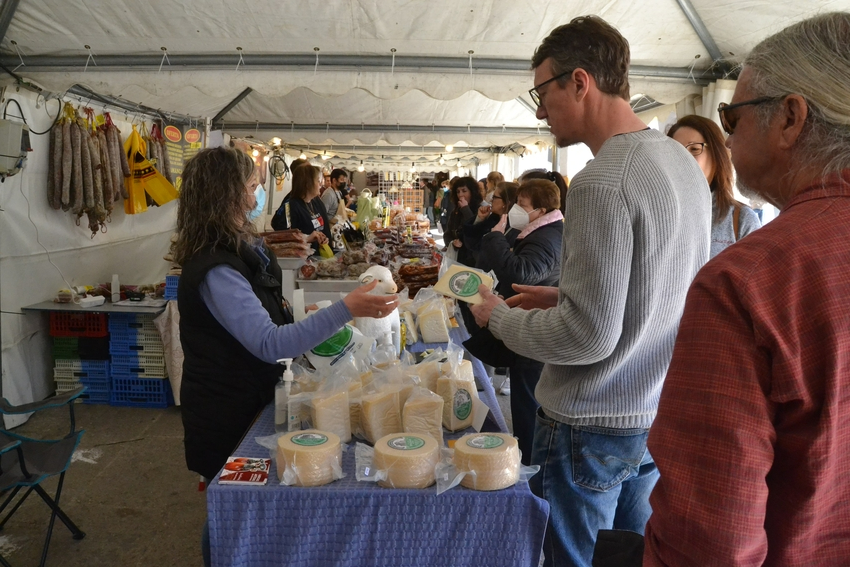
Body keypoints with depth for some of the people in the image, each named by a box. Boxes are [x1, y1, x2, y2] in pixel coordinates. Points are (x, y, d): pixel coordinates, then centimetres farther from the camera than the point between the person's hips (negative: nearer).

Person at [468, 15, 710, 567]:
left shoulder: (602, 182, -23)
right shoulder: (684, 161, 4)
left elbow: (588, 337, -24)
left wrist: (500, 317, -9)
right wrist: (565, 295, 10)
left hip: (592, 425, -8)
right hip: (657, 415, 8)